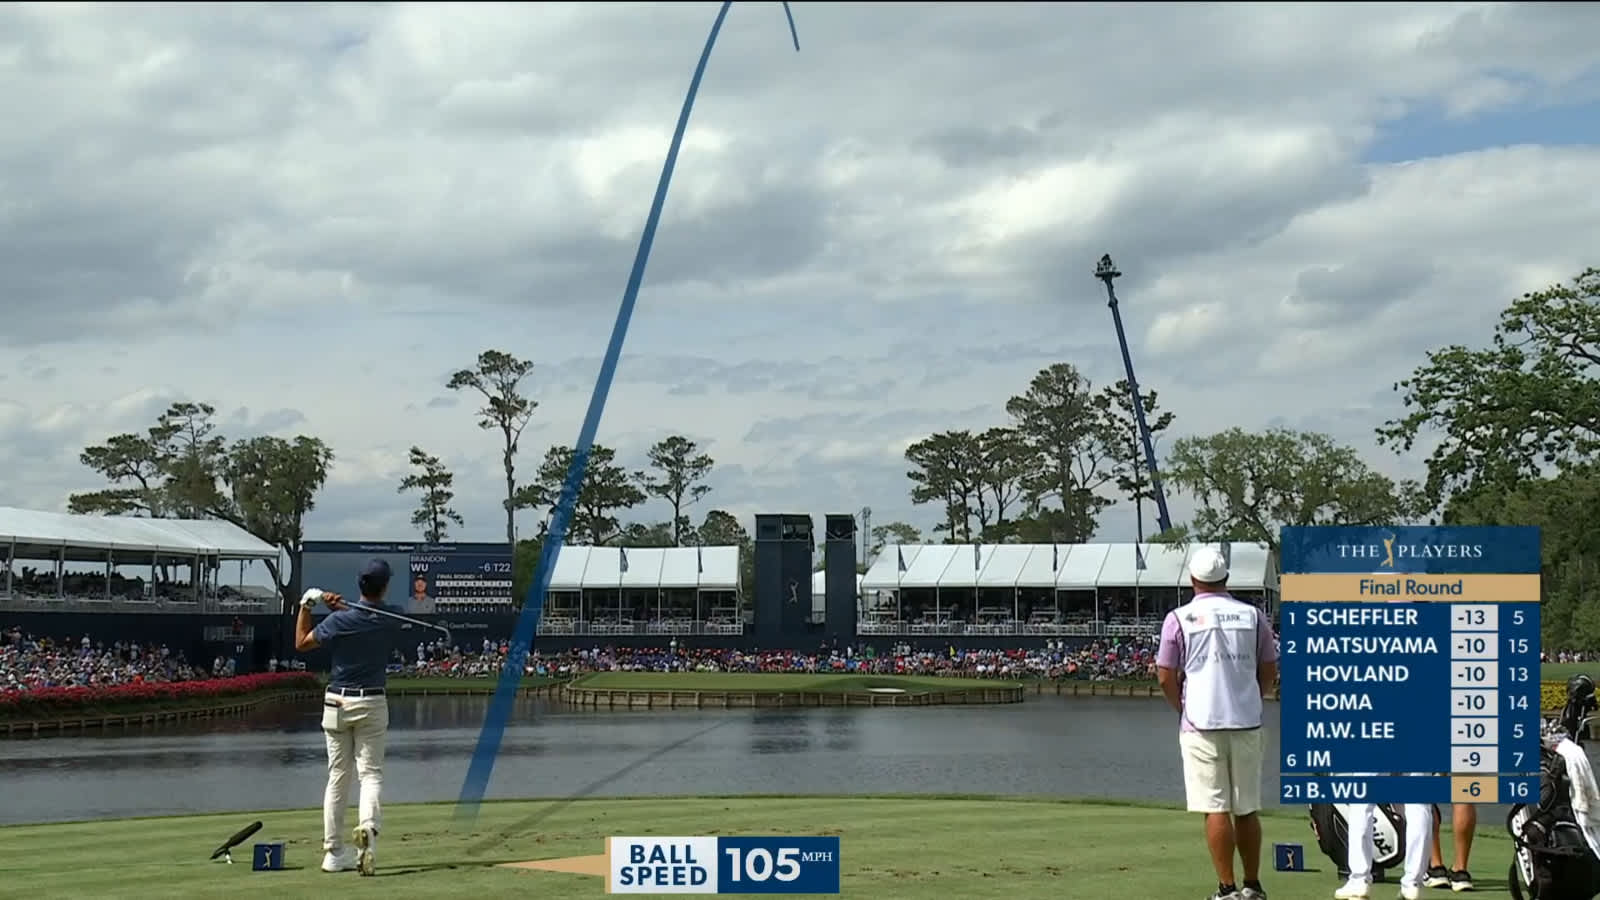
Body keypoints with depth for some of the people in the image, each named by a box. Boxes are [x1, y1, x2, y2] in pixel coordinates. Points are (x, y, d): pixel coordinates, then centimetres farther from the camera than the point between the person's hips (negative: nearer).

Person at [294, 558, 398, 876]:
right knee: (371, 772, 2)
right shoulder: (391, 622, -7)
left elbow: (301, 643, 3)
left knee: (338, 776, 9)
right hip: (372, 704, 0)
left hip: (337, 704, 1)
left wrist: (306, 605, 8)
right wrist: (340, 605, 0)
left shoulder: (339, 621, -11)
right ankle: (369, 826, -27)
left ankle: (334, 851, 10)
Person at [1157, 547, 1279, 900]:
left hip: (1202, 725, -3)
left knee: (1216, 809, -3)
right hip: (1247, 724, 3)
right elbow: (1269, 670, 10)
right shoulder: (1252, 616, 6)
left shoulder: (1179, 618, -3)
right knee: (1247, 809, 12)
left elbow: (1166, 676, -2)